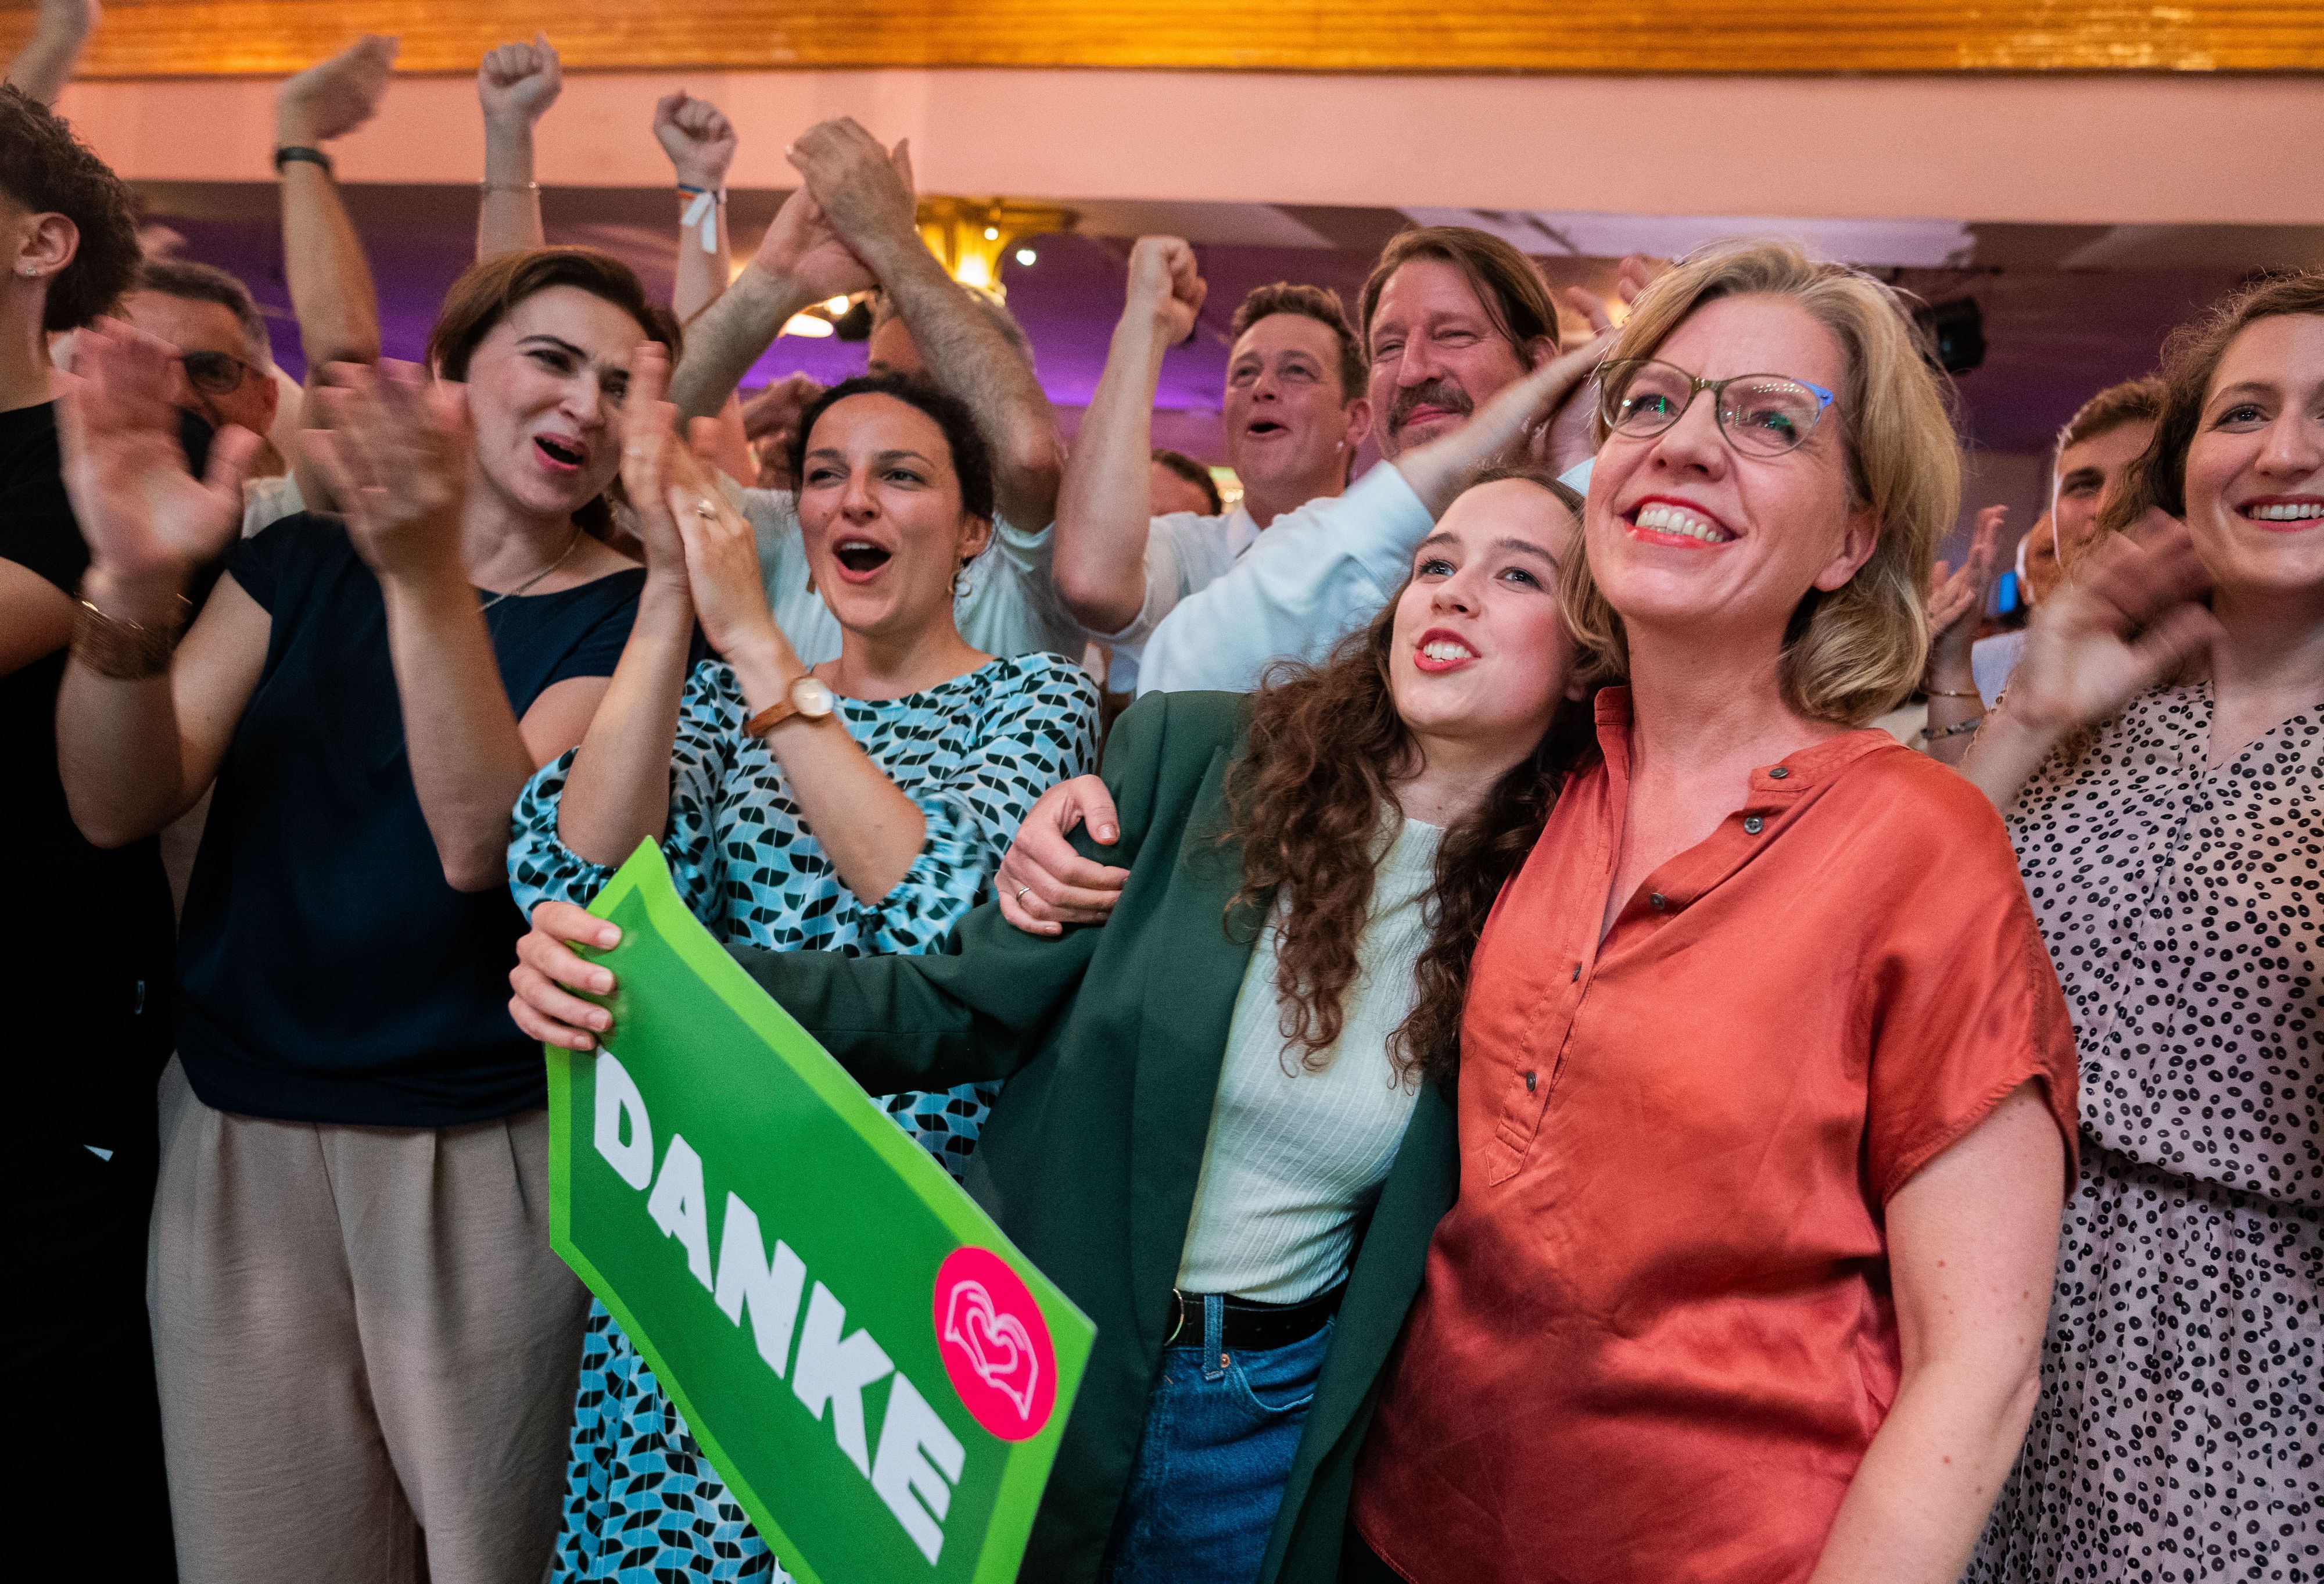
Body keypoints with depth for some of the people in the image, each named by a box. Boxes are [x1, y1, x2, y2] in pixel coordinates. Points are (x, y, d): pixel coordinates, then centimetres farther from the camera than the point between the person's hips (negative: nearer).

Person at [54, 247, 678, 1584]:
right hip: (239, 1136, 3)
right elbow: (117, 808, -3)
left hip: (489, 1161, -3)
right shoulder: (301, 564, 6)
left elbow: (485, 843, -20)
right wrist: (132, 586, -20)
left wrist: (428, 579, -31)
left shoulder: (628, 615, -5)